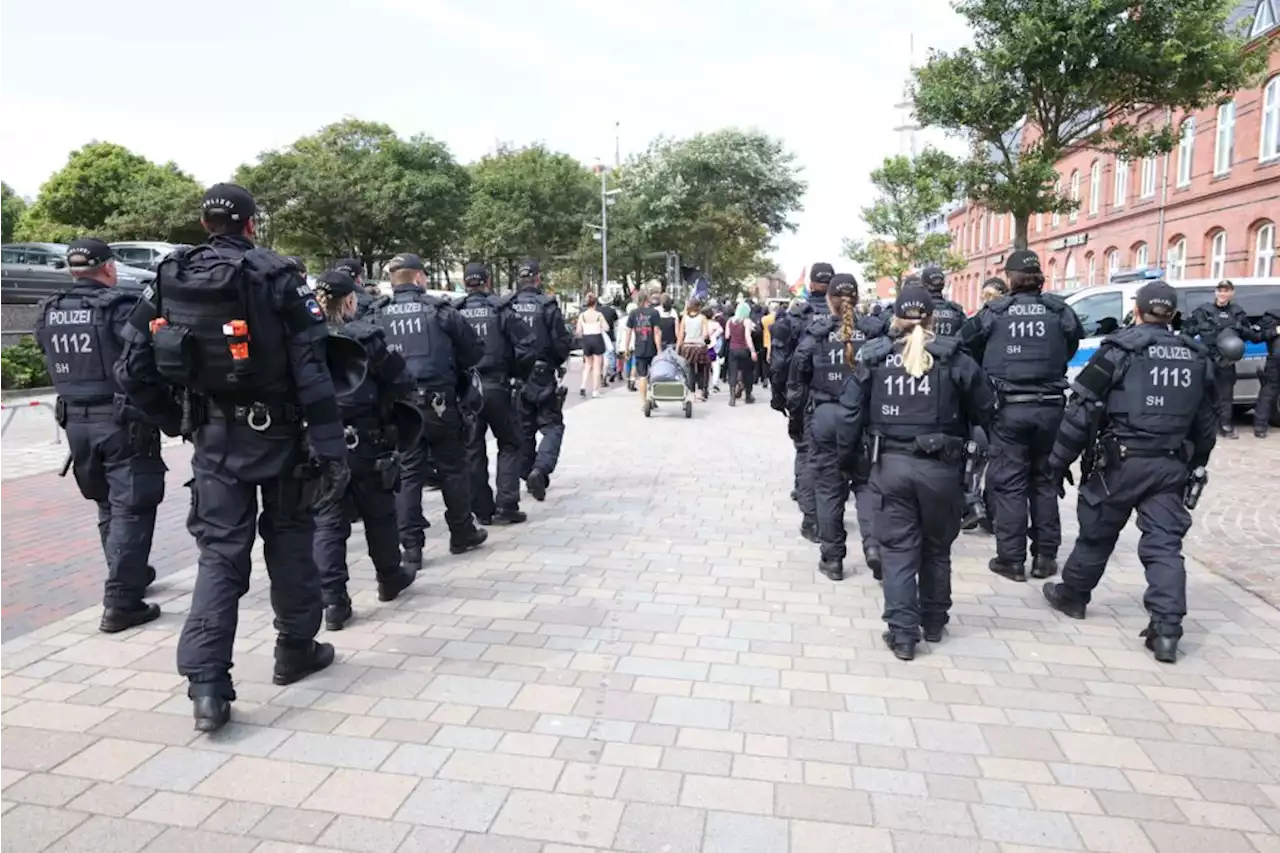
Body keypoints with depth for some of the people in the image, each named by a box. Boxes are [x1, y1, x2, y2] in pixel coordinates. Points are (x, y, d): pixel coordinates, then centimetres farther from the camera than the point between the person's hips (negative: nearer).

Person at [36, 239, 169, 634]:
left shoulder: (49, 313, 8)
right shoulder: (122, 307, -14)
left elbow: (55, 366, 14)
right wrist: (172, 419, -8)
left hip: (75, 421, 7)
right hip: (123, 421, -7)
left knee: (107, 504, 20)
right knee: (130, 507, -2)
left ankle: (129, 576, 36)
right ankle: (120, 602, -2)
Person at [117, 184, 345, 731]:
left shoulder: (168, 280, 4)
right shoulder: (276, 276, -9)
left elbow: (132, 373, 3)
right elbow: (312, 371, -15)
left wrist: (177, 419, 17)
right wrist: (330, 447, -14)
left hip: (213, 437, 3)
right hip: (276, 432, -3)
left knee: (219, 552, 5)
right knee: (288, 538, 14)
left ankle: (207, 685, -3)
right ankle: (295, 650, 27)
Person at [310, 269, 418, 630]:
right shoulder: (365, 336, -11)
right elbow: (401, 383, -8)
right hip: (365, 444, -2)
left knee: (328, 522, 7)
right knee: (379, 513, 16)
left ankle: (333, 601, 4)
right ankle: (389, 578, 33)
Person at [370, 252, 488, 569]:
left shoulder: (376, 316, 2)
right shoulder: (440, 311, -4)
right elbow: (474, 352, -1)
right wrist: (459, 377, 16)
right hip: (439, 404, -2)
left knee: (407, 475, 8)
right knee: (453, 470, 12)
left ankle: (411, 548, 8)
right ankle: (462, 534, 24)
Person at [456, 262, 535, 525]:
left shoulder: (454, 313, 1)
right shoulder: (500, 310, -5)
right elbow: (526, 346, -10)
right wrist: (519, 375, 5)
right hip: (496, 387, -2)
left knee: (473, 450, 12)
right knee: (509, 446, 11)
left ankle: (482, 510, 16)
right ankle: (506, 506, 4)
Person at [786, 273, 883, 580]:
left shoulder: (815, 332, -2)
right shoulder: (872, 330, -1)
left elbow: (797, 379, -1)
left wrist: (795, 417, 9)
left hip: (824, 415, -1)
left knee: (828, 486, 8)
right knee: (865, 481, 15)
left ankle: (832, 558, 15)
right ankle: (873, 543, -2)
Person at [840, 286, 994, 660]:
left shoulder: (875, 356, 0)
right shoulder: (953, 358, -3)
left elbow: (852, 410, -1)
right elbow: (984, 410, 1)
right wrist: (972, 447, 15)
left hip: (891, 464, 0)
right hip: (940, 466, 0)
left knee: (899, 550, 7)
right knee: (937, 548, 17)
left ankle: (902, 633, 5)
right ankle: (933, 623, 32)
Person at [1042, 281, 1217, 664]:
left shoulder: (1121, 349, -6)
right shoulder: (1198, 357, 11)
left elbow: (1084, 409, -10)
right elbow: (1207, 423, 17)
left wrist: (1059, 460, -5)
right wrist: (1194, 466, 27)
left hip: (1120, 461, -4)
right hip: (1171, 465, 4)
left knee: (1096, 534, 12)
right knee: (1164, 545, 3)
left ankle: (1072, 595, 31)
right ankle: (1166, 630, -3)